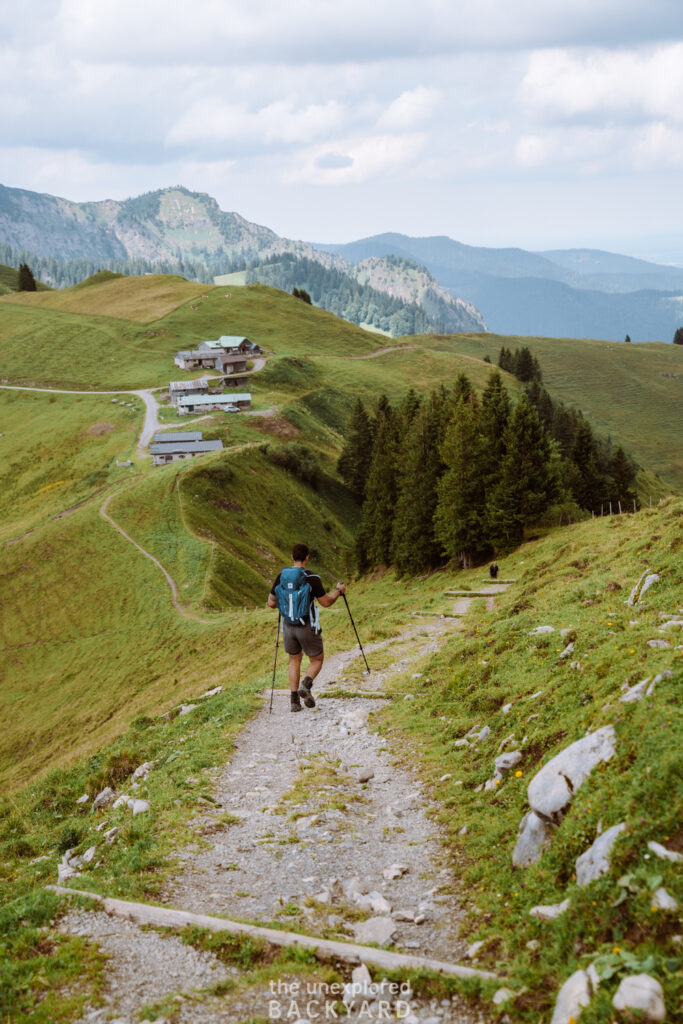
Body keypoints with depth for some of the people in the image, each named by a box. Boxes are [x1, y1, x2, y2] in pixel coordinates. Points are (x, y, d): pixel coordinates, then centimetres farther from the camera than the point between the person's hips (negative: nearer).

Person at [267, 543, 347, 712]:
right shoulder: (312, 578, -16)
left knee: (294, 661, 19)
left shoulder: (281, 577, -3)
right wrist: (338, 590, 6)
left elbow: (271, 603, 2)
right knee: (317, 660, 13)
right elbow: (326, 602, -11)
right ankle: (306, 685, -15)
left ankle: (294, 700, 10)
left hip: (288, 626, 4)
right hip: (307, 627, -4)